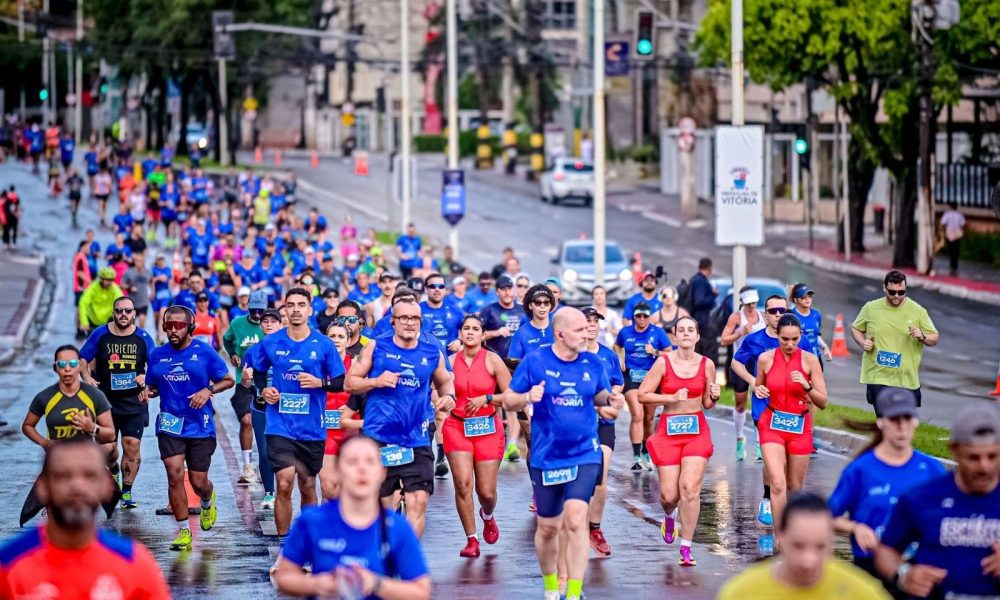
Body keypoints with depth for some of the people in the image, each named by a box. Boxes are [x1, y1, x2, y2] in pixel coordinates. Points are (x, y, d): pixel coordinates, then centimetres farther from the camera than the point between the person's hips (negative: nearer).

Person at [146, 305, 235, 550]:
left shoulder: (205, 352, -3)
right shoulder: (157, 355, 6)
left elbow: (228, 380, 3)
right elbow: (152, 387, 17)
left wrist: (209, 390, -14)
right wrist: (148, 392, -6)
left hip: (200, 427, -2)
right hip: (170, 425, 2)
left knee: (198, 482, 4)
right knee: (175, 476, -12)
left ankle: (207, 502, 42)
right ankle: (183, 532, -1)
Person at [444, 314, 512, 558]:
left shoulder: (492, 360, -4)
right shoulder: (451, 361, 1)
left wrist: (486, 398, -14)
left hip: (488, 429, -1)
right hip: (457, 427, 1)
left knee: (486, 491, 1)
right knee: (463, 484, -13)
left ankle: (488, 515, 38)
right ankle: (471, 540, 0)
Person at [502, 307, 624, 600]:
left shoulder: (593, 363, 0)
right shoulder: (535, 361, -6)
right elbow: (508, 400, -1)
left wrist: (611, 398, -7)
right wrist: (527, 397, -22)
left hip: (584, 455, 0)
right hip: (546, 458, 0)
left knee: (575, 519, -17)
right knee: (548, 527, 11)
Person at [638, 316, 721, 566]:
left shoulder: (706, 364, 2)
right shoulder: (663, 362, -4)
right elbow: (642, 395, -6)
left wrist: (714, 397, -9)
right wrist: (672, 398, -16)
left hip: (697, 430, 1)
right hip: (668, 430, 0)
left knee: (690, 489, -13)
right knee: (669, 495, 0)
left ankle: (686, 548, -4)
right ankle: (669, 516, 39)